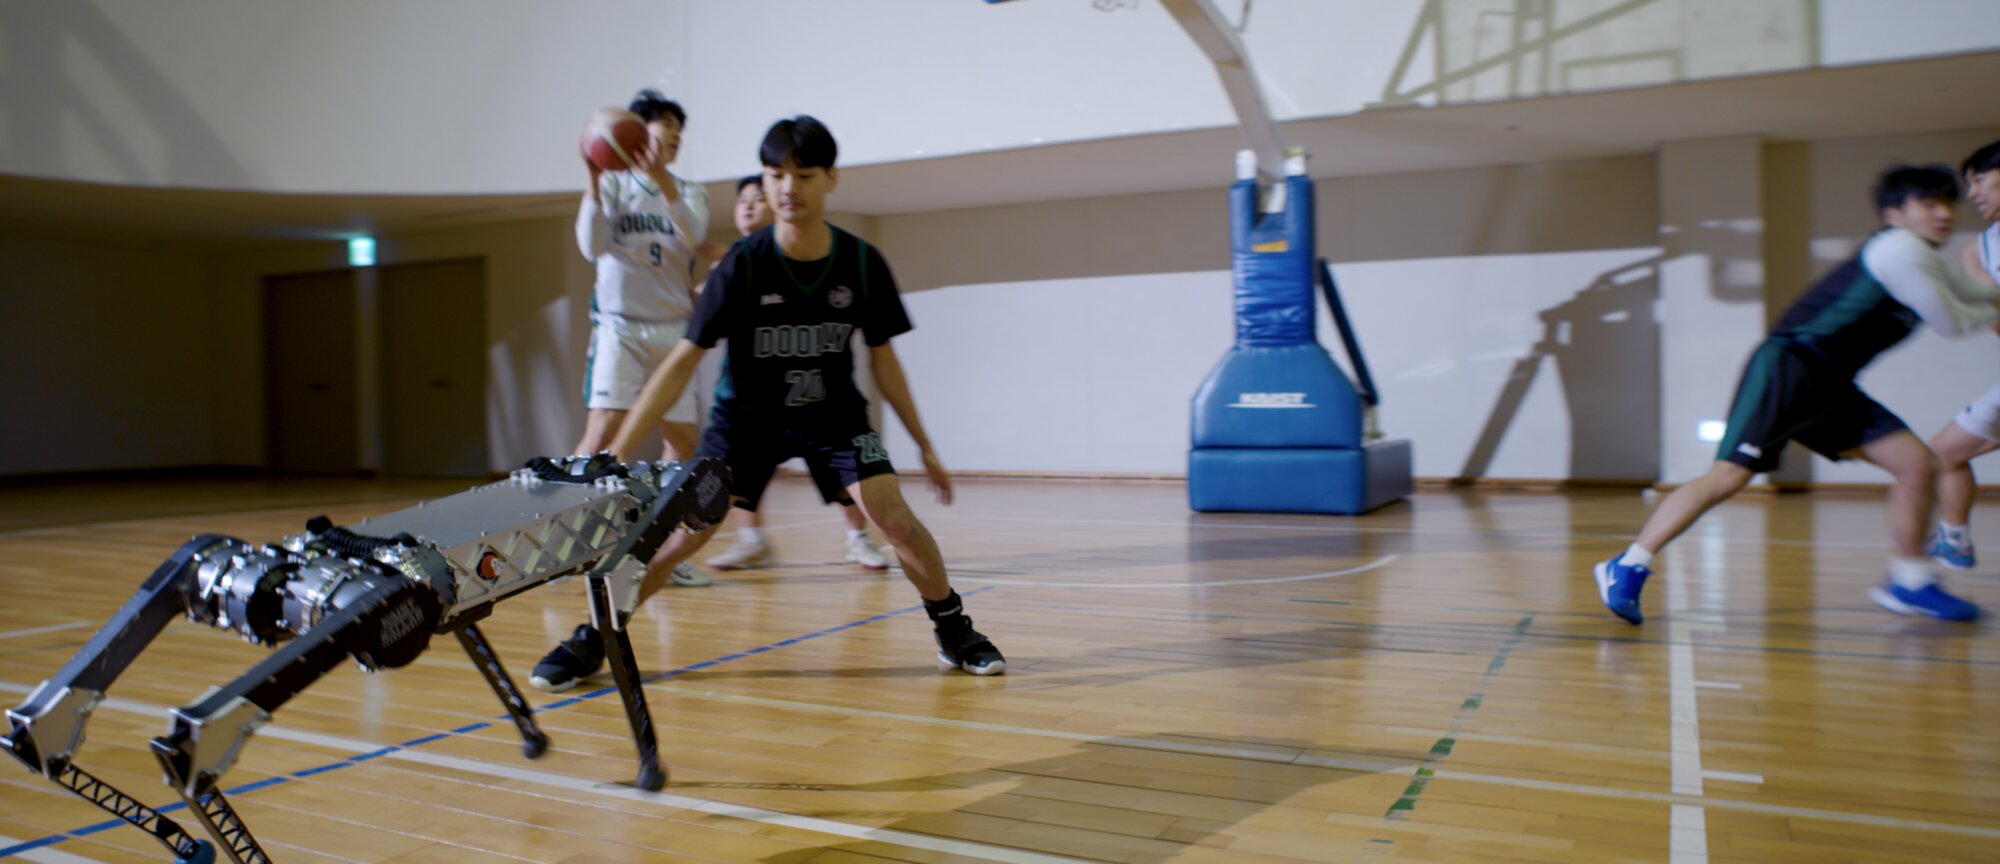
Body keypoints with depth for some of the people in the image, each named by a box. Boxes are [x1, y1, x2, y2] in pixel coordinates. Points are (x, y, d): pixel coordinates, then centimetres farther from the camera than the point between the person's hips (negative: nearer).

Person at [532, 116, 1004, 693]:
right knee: (685, 530, -9)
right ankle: (591, 641, 10)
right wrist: (618, 452, -23)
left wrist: (924, 445, 2)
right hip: (747, 414, -1)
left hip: (834, 413, 1)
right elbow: (683, 361, -18)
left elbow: (883, 357, -1)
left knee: (894, 516, -16)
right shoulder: (743, 264, -20)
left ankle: (956, 634, 5)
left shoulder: (862, 263, -15)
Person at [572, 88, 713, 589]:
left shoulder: (690, 192, 9)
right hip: (620, 326, -4)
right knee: (602, 431, -17)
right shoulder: (614, 183, 2)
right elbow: (592, 247, -13)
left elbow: (694, 236, -13)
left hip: (673, 329, 4)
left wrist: (660, 179, -27)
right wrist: (593, 178, -23)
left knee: (682, 440, 4)